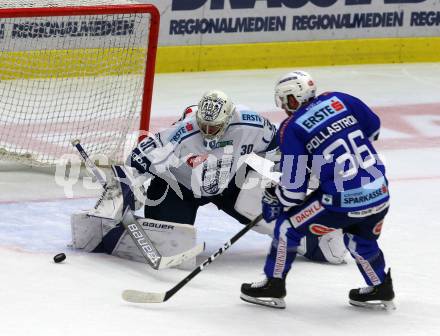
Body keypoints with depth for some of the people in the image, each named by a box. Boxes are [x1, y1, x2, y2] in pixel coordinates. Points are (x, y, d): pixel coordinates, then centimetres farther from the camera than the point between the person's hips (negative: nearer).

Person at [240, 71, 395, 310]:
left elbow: (293, 187, -5)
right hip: (379, 194, 6)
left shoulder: (292, 129, -5)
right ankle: (381, 289, 38)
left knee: (288, 225, 13)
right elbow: (373, 129, 21)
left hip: (343, 203, -6)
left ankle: (273, 286, 19)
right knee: (361, 240, 32)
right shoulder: (341, 100, 7)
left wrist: (272, 199, 15)